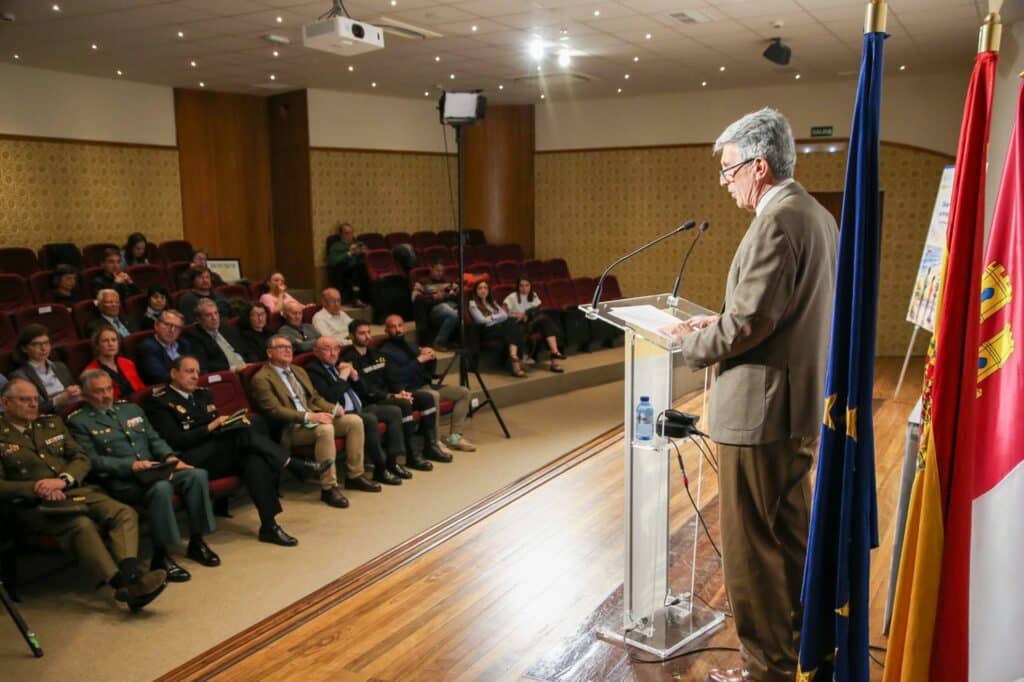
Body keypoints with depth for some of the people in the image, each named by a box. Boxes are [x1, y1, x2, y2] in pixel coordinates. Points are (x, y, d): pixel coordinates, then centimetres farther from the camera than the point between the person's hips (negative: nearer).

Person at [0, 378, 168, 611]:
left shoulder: (52, 424, 22)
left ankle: (130, 575, -43)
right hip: (37, 505, -5)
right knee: (80, 524, -36)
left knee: (125, 513, -22)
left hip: (76, 491, 5)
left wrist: (63, 480, -7)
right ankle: (122, 583, -44)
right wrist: (36, 488, -19)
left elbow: (82, 460, 14)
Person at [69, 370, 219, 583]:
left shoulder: (131, 408, 22)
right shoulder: (79, 421, 3)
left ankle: (196, 542, -7)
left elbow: (154, 439, 20)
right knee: (161, 487, -36)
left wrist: (169, 457, -2)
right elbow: (92, 460, -8)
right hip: (120, 480, -6)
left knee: (197, 475, -20)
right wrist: (131, 465, -21)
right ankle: (161, 556, -22)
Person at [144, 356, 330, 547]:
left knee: (254, 459, -28)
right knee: (245, 433, -29)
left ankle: (269, 525, -30)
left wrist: (230, 423, -3)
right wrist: (210, 427, -17)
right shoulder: (159, 402, 0)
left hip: (222, 453, 6)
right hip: (193, 460, -6)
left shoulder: (203, 394, 22)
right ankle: (296, 465, -24)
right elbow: (175, 441, -10)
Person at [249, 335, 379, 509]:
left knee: (354, 421, -9)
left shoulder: (299, 370, 21)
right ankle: (328, 488, -28)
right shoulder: (261, 379, -5)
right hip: (290, 428, -8)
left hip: (313, 419, 8)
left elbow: (315, 398, 22)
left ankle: (354, 475, -1)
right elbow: (275, 411, -16)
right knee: (325, 429, -36)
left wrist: (333, 408, 0)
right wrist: (308, 416, -26)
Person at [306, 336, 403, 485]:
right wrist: (343, 377, -12)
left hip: (360, 409, 9)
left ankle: (392, 461, -1)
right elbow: (328, 398, -20)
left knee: (395, 411, -1)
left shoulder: (341, 365, 18)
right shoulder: (313, 370, -7)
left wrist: (355, 376, 3)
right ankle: (380, 469, -21)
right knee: (370, 419, -33)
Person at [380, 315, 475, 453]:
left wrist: (432, 358, -1)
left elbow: (429, 372, 20)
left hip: (425, 386, 8)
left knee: (463, 392, -1)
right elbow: (395, 377, -20)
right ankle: (435, 443, -27)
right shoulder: (386, 351, -4)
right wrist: (418, 360, -19)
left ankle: (454, 437, -5)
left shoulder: (411, 346, 20)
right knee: (433, 395, -37)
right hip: (409, 391, -8)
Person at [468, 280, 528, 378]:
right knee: (511, 330, -34)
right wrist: (497, 317, 5)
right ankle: (515, 361, -43)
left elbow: (505, 315, 13)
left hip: (501, 327, 6)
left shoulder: (492, 302, 29)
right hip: (487, 330, -6)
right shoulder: (473, 303, 10)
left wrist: (492, 317, 0)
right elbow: (482, 320, -5)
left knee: (516, 327, -30)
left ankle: (514, 357, -43)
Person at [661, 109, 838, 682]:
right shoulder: (818, 215, 12)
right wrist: (720, 322, 10)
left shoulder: (778, 221, -19)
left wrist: (692, 342, -7)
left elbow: (749, 323, -23)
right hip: (802, 403, 10)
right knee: (793, 533, 22)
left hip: (763, 409, -10)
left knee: (754, 546, 3)